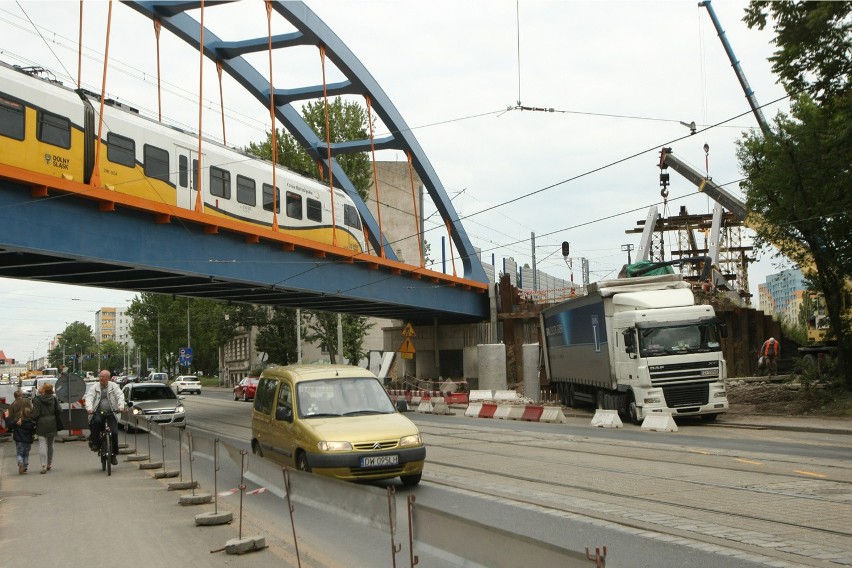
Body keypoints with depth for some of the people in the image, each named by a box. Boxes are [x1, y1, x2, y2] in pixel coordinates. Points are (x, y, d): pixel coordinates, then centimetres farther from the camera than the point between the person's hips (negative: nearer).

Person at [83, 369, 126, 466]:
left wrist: (121, 406, -24)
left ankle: (113, 455, 7)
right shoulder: (94, 387, 8)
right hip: (98, 412, -1)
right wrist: (89, 408, -26)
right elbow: (89, 397, -6)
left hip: (111, 413, 1)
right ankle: (95, 443, -16)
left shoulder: (114, 386, 8)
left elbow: (120, 396, -5)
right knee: (96, 421, -36)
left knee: (115, 433, -11)